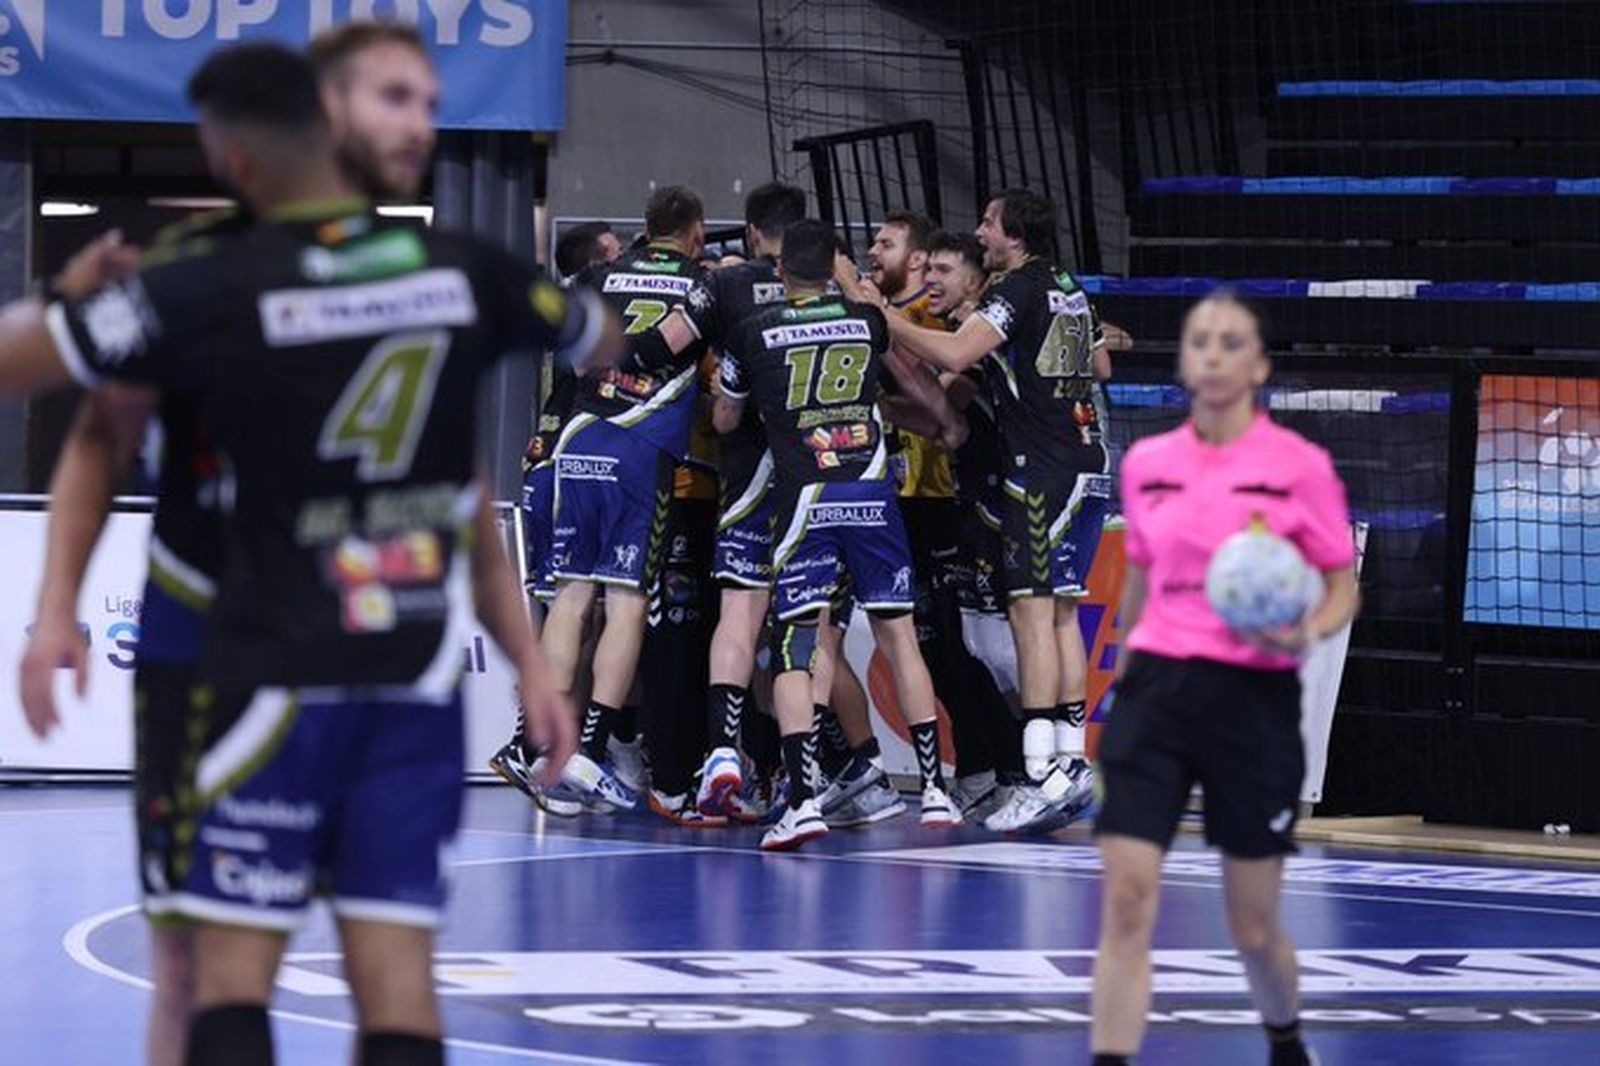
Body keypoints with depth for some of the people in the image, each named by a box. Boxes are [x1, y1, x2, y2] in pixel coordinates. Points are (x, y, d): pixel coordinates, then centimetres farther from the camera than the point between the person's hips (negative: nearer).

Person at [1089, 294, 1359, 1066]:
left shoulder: (1300, 466, -4)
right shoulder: (1145, 465, 7)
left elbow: (1342, 590, 0)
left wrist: (1308, 632, -20)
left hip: (1253, 698, -2)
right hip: (1156, 687, 2)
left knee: (1253, 927, 7)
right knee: (1126, 900, -13)